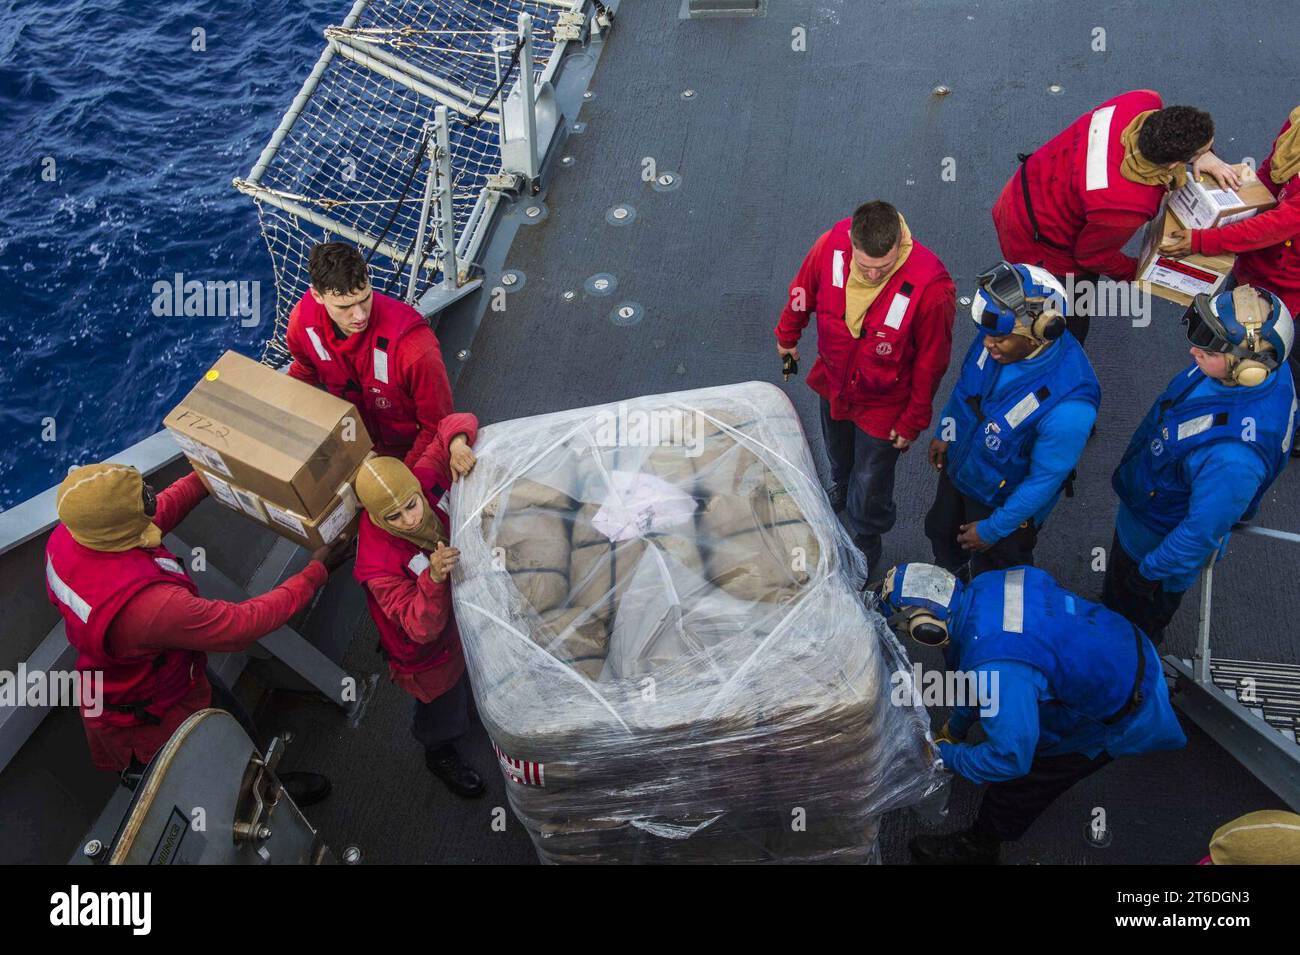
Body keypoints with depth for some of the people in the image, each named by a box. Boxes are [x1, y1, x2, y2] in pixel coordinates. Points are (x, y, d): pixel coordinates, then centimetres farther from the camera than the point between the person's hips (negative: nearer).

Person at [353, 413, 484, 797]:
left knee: (471, 676, 36)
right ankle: (439, 754, 57)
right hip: (428, 650, -5)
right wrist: (434, 578, -56)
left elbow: (454, 423, -19)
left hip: (460, 609, 5)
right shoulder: (378, 562, -41)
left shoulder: (420, 479, -28)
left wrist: (457, 444, -43)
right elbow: (422, 627, -38)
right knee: (444, 710, 24)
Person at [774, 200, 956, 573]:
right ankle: (839, 488, 71)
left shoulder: (931, 287, -37)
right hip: (832, 384, 4)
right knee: (837, 452, 35)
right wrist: (788, 335, 14)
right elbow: (804, 290, -4)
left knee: (870, 483, 18)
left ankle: (866, 542, 50)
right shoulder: (832, 244, -28)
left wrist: (913, 422, -9)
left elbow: (931, 362, -21)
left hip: (883, 403, -4)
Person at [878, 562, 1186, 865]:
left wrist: (947, 756, -14)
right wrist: (956, 727, 17)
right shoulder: (983, 585, -14)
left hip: (1120, 712, -7)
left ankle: (977, 847, 37)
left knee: (1019, 781, 10)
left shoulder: (994, 666, -41)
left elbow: (1010, 759, -32)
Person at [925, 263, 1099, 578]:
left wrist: (992, 530, -17)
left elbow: (1045, 480, -28)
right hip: (958, 467, 6)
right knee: (941, 533, 33)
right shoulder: (1003, 333, -24)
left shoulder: (1067, 406, -43)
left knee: (992, 583, 23)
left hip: (1007, 501, -6)